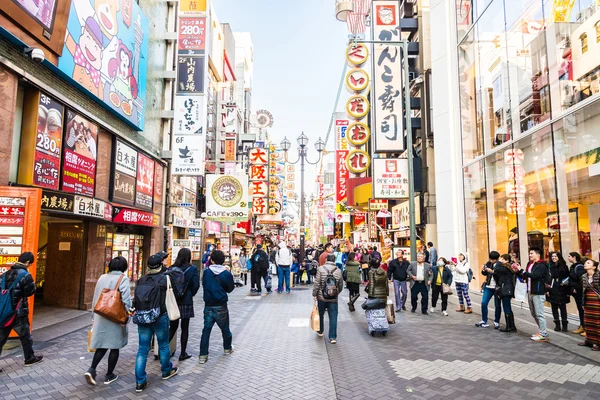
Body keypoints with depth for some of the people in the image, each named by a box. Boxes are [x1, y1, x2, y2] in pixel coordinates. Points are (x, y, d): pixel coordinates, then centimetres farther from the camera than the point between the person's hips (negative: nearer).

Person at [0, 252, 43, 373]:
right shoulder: (25, 275, -16)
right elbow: (30, 291, -8)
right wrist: (32, 283, 6)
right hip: (18, 313, -6)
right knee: (25, 337, 12)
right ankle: (29, 358, 25)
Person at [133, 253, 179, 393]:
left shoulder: (141, 280, 3)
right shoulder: (163, 278, -10)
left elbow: (136, 298, 7)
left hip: (142, 318, 4)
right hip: (159, 317, -3)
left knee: (143, 349, 7)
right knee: (163, 345, 16)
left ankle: (140, 382, 8)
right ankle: (166, 371, 34)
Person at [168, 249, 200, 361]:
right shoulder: (192, 269, -9)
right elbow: (196, 285, -9)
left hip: (173, 300, 3)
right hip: (186, 301, -3)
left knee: (173, 326, 17)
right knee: (185, 328, 8)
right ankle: (183, 353, 15)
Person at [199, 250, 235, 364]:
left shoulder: (206, 272, -5)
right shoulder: (227, 274, -11)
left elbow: (203, 284, 8)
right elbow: (230, 289, 1)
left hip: (208, 305, 1)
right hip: (221, 306, -1)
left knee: (206, 329, 6)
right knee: (225, 328, 18)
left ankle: (203, 355, 4)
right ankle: (227, 348, 37)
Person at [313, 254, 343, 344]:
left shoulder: (320, 269, -8)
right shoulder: (338, 271, -2)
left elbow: (317, 283, -10)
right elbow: (341, 286, 5)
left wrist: (314, 294, 0)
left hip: (322, 297, 0)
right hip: (334, 298, 1)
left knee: (320, 314, 19)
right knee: (333, 317, 5)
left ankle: (320, 331, 35)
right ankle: (333, 337, 4)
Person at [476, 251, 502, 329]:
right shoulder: (489, 263, 3)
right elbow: (485, 274, 13)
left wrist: (492, 272, -28)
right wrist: (483, 270, -7)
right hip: (488, 287, 5)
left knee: (497, 305, 6)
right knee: (483, 303, 3)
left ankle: (496, 322, 20)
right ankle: (484, 321, 15)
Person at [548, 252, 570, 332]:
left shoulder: (564, 266, 2)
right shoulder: (549, 267, 4)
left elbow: (568, 279, 2)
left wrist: (568, 291, -3)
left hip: (562, 290, -1)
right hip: (553, 290, 1)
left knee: (562, 307, 3)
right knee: (554, 308, 5)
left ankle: (564, 325, 13)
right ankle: (557, 325, 14)